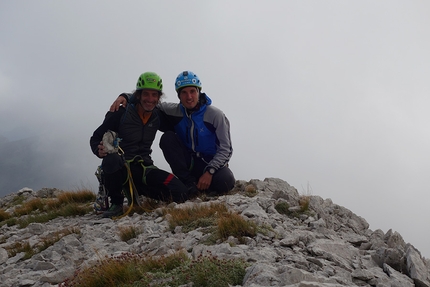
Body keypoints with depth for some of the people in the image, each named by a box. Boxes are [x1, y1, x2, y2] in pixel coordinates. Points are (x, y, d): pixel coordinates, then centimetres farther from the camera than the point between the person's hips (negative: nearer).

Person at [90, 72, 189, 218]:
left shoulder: (157, 116, 7)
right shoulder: (121, 113, -7)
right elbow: (96, 137, -2)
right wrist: (99, 150, -23)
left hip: (143, 169, 3)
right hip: (119, 168, -3)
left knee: (180, 193, -18)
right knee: (112, 159, -42)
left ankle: (140, 190, 8)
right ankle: (116, 203, -14)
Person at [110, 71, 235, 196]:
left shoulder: (215, 115, -14)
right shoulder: (174, 111, -6)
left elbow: (225, 148, -13)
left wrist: (209, 172, -25)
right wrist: (125, 96, -16)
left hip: (211, 163, -3)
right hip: (188, 163, 3)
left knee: (225, 182, -35)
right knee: (167, 138, -20)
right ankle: (188, 181, -16)